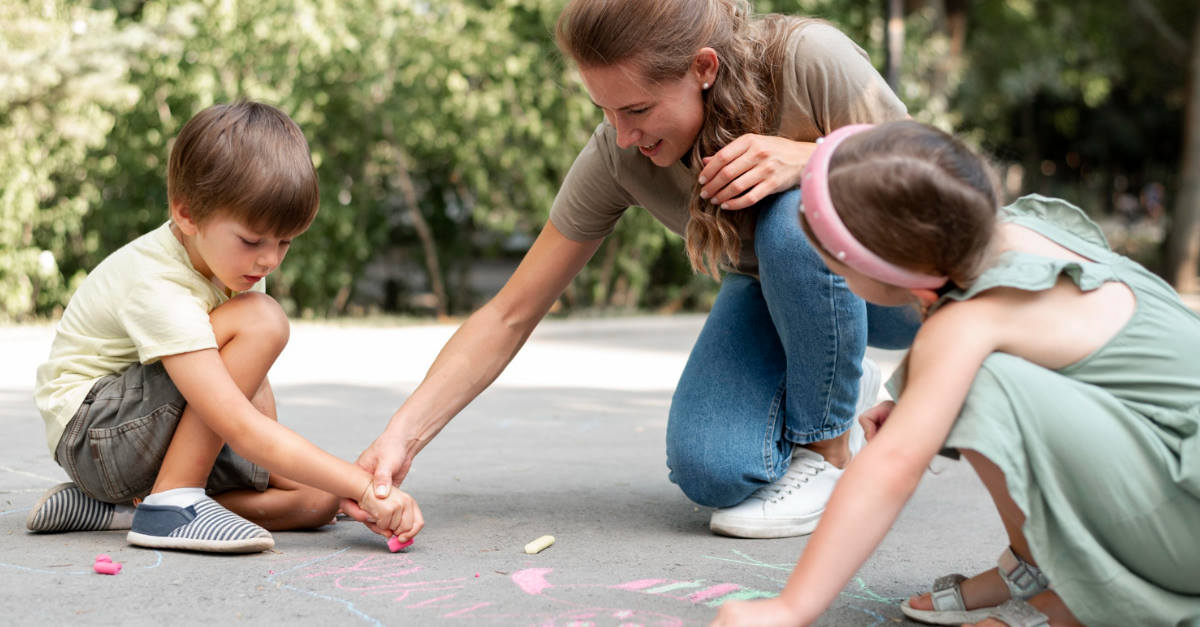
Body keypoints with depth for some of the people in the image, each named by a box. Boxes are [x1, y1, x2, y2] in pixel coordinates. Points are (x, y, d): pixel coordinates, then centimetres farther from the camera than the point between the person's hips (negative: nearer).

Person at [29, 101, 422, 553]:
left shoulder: (230, 256, -3)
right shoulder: (158, 290, -30)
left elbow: (253, 384, 3)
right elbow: (243, 429, -35)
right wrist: (364, 488, -36)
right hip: (92, 436, -9)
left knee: (317, 499, -7)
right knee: (260, 320, -27)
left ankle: (119, 507, -7)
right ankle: (172, 500, -21)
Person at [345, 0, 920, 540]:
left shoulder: (807, 59, -33)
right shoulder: (615, 155, -23)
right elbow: (509, 316, -18)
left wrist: (811, 158, -40)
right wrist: (403, 434, -29)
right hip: (765, 290, 3)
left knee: (795, 217, -37)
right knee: (709, 471, -24)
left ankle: (826, 452, -14)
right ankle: (841, 385, 10)